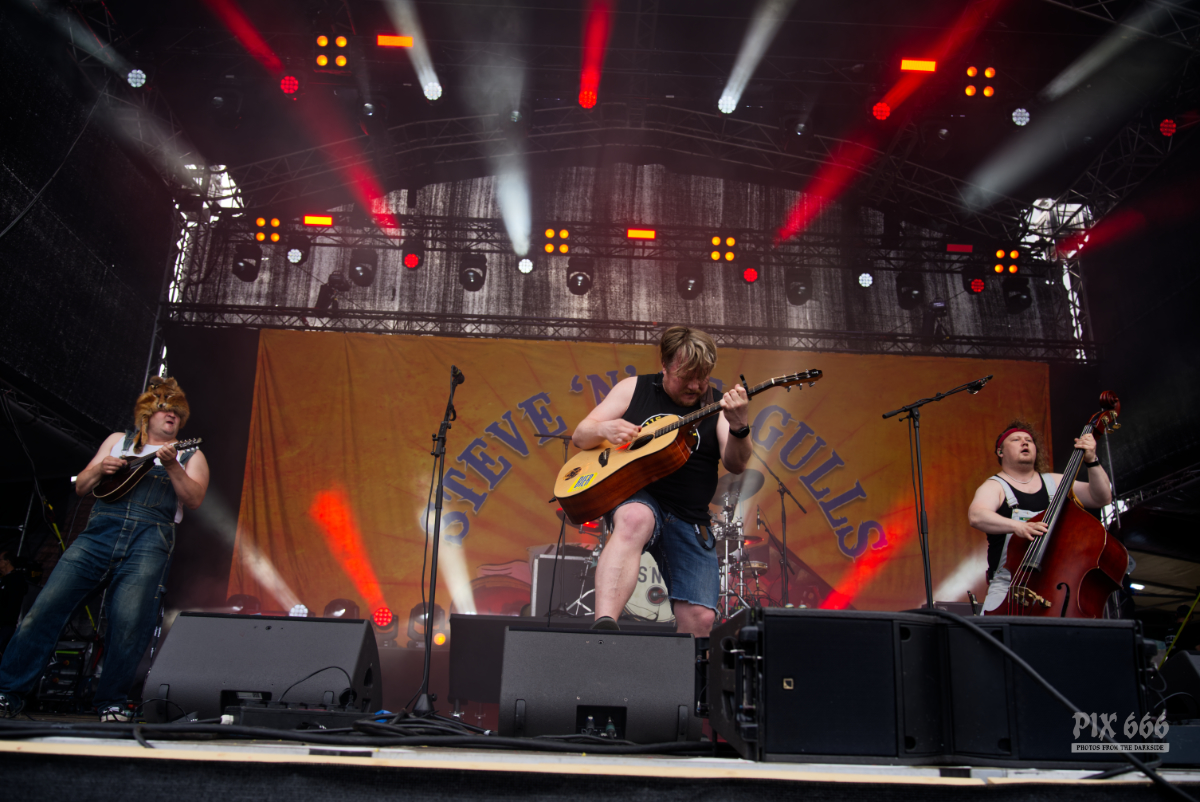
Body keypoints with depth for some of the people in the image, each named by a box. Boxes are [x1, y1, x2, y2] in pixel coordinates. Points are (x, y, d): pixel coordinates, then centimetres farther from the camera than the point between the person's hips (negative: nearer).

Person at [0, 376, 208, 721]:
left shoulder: (189, 455, 19)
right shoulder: (118, 441, 25)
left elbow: (194, 499, 2)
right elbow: (80, 486, 21)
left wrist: (172, 467, -12)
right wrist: (100, 469, 0)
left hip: (149, 540, -2)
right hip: (101, 528, 2)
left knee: (130, 623, -16)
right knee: (46, 606, -8)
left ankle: (111, 703, 0)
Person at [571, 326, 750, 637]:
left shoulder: (716, 404, 9)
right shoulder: (634, 388, 8)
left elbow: (735, 465, -4)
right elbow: (580, 436, 9)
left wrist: (739, 428, -25)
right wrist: (604, 429, -15)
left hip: (690, 520, 3)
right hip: (634, 498, -2)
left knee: (699, 618, -12)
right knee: (635, 519, -40)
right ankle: (603, 625, -51)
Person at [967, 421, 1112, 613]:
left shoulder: (1055, 482, 18)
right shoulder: (995, 487, 2)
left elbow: (1102, 497, 12)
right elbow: (976, 515, -20)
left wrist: (1091, 461, -2)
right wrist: (1017, 526, -36)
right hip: (1009, 584, -4)